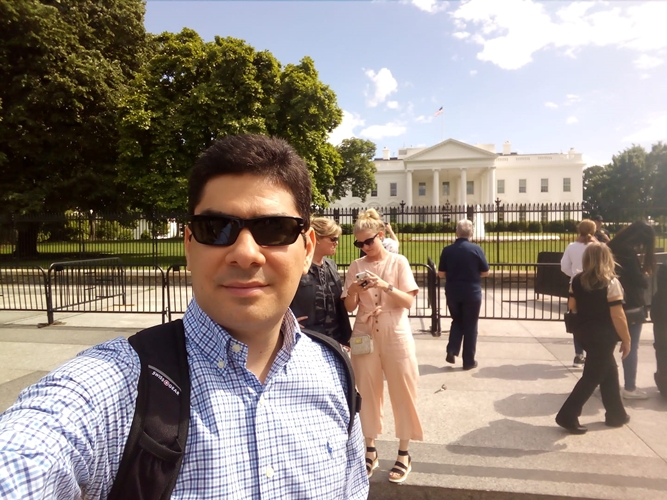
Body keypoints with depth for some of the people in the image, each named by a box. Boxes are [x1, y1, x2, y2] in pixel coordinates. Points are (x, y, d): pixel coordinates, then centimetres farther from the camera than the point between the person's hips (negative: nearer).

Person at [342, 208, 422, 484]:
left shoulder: (399, 262, -4)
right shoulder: (355, 266, 2)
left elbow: (409, 301, -10)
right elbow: (350, 307, 4)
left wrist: (384, 285, -24)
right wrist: (352, 291, -17)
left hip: (395, 336, -2)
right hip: (365, 335, 2)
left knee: (402, 393, 5)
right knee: (367, 392, 10)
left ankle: (403, 454, 21)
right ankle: (370, 450, 26)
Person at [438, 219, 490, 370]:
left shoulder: (447, 250, -5)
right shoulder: (476, 249, -9)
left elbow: (441, 274, -1)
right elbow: (485, 272, -2)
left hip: (452, 293, 2)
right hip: (472, 293, -2)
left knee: (457, 321, 22)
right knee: (470, 326, 10)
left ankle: (452, 351, 8)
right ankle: (469, 361, 17)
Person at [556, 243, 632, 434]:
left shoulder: (577, 280, -1)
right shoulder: (610, 282, -18)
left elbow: (572, 306, 6)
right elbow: (618, 316, -18)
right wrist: (626, 340, -8)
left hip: (585, 332, 6)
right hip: (603, 336, -6)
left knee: (609, 371, 21)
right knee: (593, 376, 3)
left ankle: (616, 414, 33)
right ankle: (567, 416, 4)